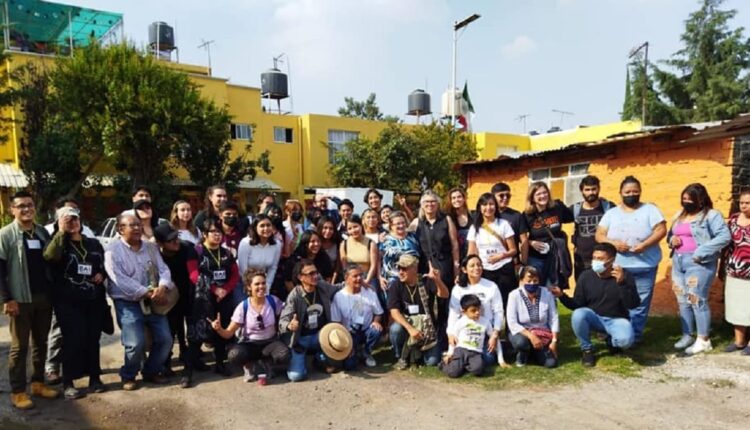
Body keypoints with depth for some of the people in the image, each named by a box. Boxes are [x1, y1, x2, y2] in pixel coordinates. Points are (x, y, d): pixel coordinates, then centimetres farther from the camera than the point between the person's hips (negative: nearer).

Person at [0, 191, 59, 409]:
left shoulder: (42, 232, 8)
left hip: (44, 297, 5)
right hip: (21, 299, -5)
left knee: (41, 343, 13)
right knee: (19, 346, 3)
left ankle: (38, 382, 26)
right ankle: (17, 391, 13)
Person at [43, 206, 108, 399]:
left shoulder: (94, 244, 12)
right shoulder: (59, 243, 0)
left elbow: (106, 265, 24)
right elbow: (49, 256, -25)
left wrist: (102, 274, 2)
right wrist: (61, 232, -23)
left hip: (94, 300, 4)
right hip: (68, 302, -4)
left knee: (93, 339, 8)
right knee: (74, 340, -7)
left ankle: (94, 377, 21)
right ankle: (68, 383, 5)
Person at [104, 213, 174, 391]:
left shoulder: (151, 247, 11)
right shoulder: (113, 250, -7)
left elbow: (163, 269, 3)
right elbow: (120, 280, -17)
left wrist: (162, 287, -19)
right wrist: (147, 293, -20)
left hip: (153, 302, 5)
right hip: (128, 303, -5)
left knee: (165, 339, 2)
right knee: (136, 343, -16)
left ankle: (151, 371, 26)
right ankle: (128, 376, 13)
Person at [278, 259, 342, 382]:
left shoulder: (323, 287, -7)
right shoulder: (295, 296, -19)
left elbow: (338, 288, 15)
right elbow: (282, 322, -23)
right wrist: (289, 326, -46)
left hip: (320, 335, 4)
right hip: (300, 339, -3)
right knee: (296, 375, -19)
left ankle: (322, 358, 5)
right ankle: (299, 359, 17)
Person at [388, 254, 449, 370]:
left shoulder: (426, 282, -9)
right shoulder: (395, 285, -10)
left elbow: (444, 295, -25)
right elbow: (394, 311, -17)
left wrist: (438, 280, -47)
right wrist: (410, 329, -32)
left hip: (426, 327, 0)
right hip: (406, 324, 0)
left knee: (432, 361, -16)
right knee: (395, 329, -34)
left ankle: (418, 351, 20)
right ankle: (401, 357, -4)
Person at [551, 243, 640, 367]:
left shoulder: (625, 276, -12)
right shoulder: (586, 276, -8)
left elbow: (633, 304, -22)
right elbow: (577, 305, -4)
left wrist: (622, 283, -35)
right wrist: (562, 296, -24)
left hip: (616, 320, -2)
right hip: (594, 317, 2)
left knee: (626, 340, -34)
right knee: (578, 315, -32)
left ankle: (611, 340, 7)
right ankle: (587, 350, -7)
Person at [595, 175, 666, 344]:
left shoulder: (650, 209, 6)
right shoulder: (611, 213, 10)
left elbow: (661, 230, -4)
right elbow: (599, 235, 5)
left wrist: (645, 244, -19)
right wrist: (613, 243, -15)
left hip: (645, 266, -1)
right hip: (617, 266, 2)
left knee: (639, 303, 2)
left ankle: (634, 336, 11)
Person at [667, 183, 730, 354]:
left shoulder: (711, 215, -6)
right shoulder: (679, 215, 16)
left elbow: (724, 236, -16)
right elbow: (670, 234, 25)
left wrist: (701, 252, -21)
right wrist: (672, 239, 0)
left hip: (698, 263, -7)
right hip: (678, 261, 7)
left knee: (696, 300, -6)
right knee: (683, 301, 11)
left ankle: (703, 340, 4)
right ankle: (687, 335, 21)